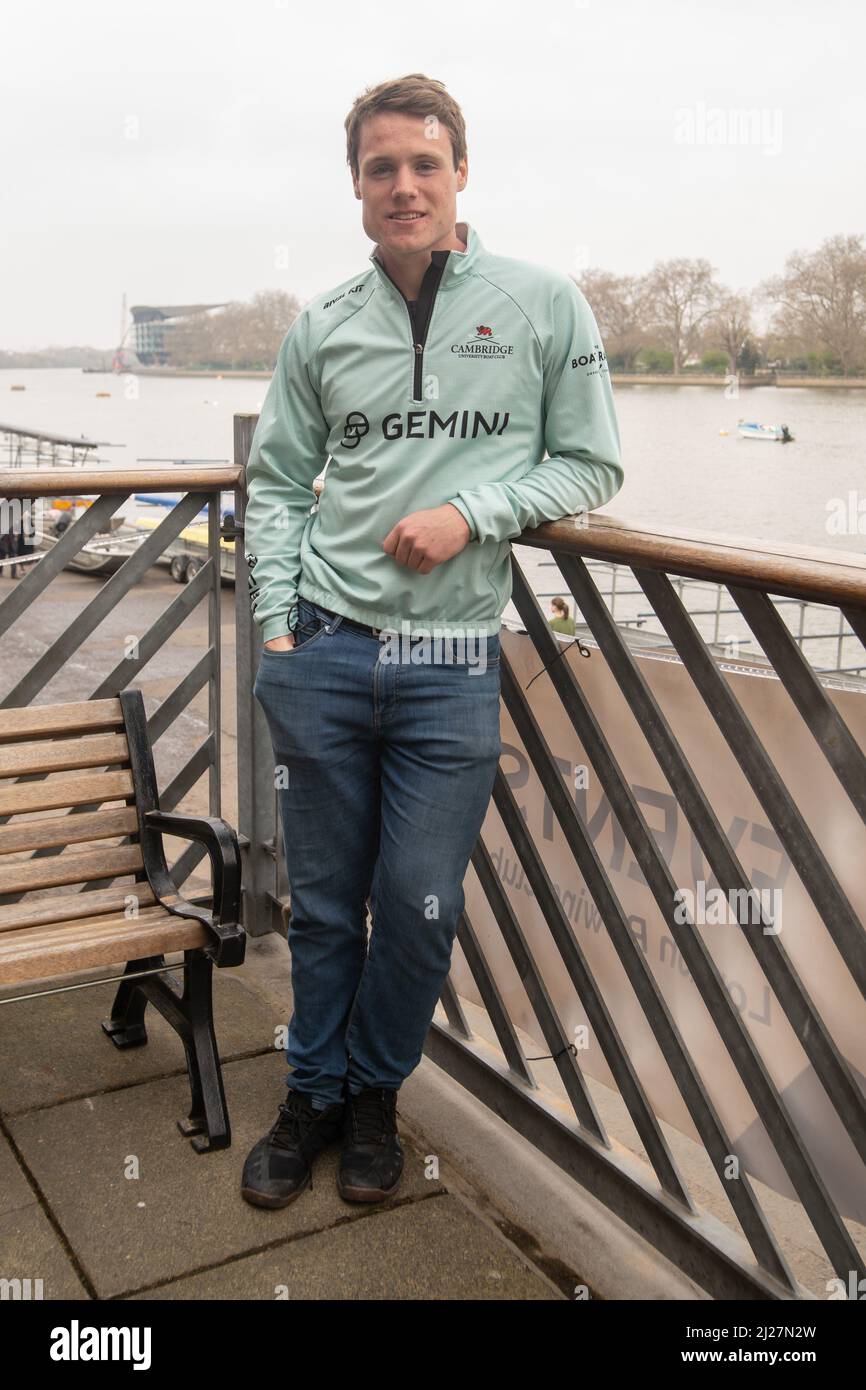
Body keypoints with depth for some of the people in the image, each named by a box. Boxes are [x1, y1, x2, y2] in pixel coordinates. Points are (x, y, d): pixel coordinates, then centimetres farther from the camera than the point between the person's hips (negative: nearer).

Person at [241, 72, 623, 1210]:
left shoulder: (544, 304, 1)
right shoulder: (323, 325, 7)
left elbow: (591, 465, 4)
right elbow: (277, 482, 13)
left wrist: (473, 512, -11)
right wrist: (277, 624, 3)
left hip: (450, 665, -1)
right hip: (321, 656, 2)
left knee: (421, 906, 3)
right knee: (324, 901, 11)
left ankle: (375, 1092, 30)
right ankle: (314, 1093, 32)